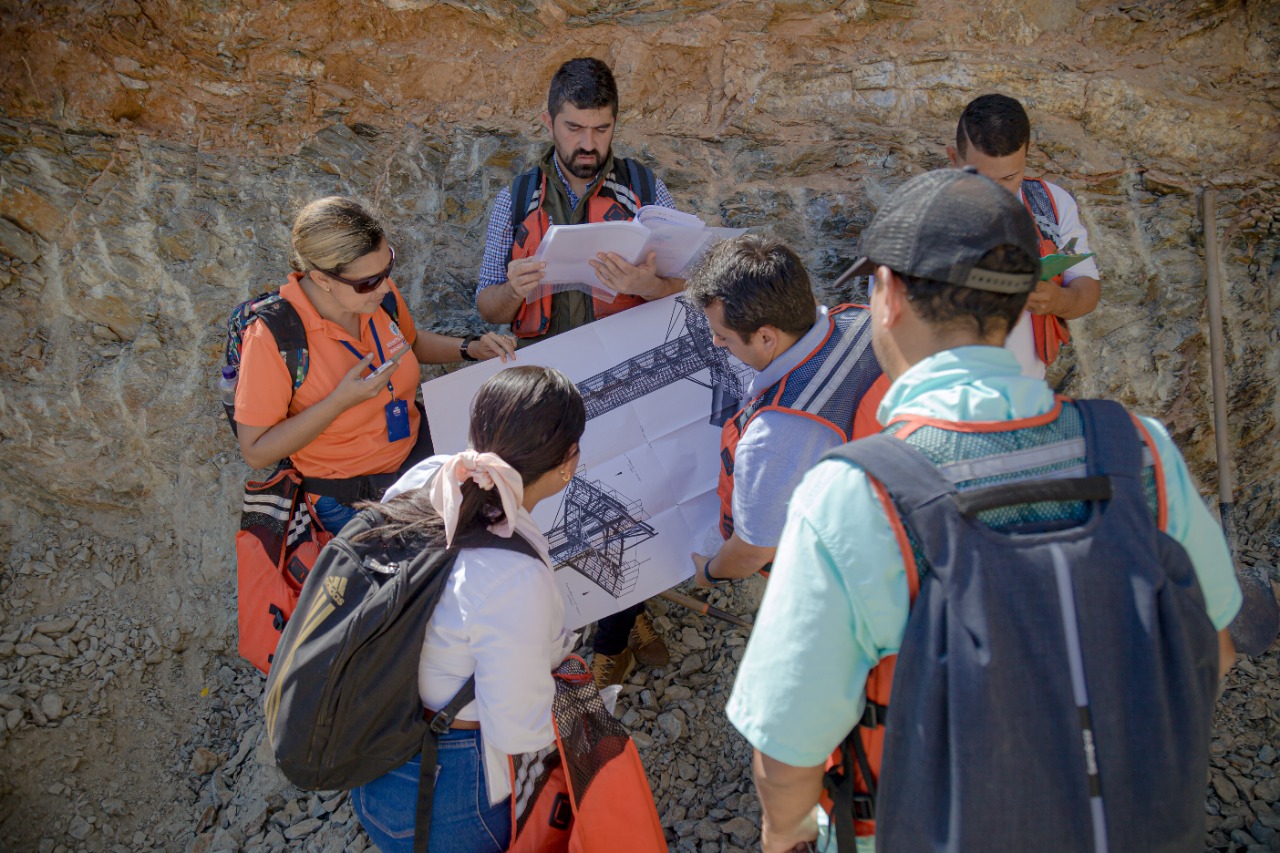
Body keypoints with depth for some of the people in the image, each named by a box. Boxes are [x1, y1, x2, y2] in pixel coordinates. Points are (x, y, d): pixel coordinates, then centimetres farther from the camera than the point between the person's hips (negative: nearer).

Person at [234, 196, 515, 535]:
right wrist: (341, 401, -27)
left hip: (417, 448, 6)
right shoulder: (272, 337, -23)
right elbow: (256, 452, -17)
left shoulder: (380, 293, -5)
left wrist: (471, 348, 0)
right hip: (347, 501, -6)